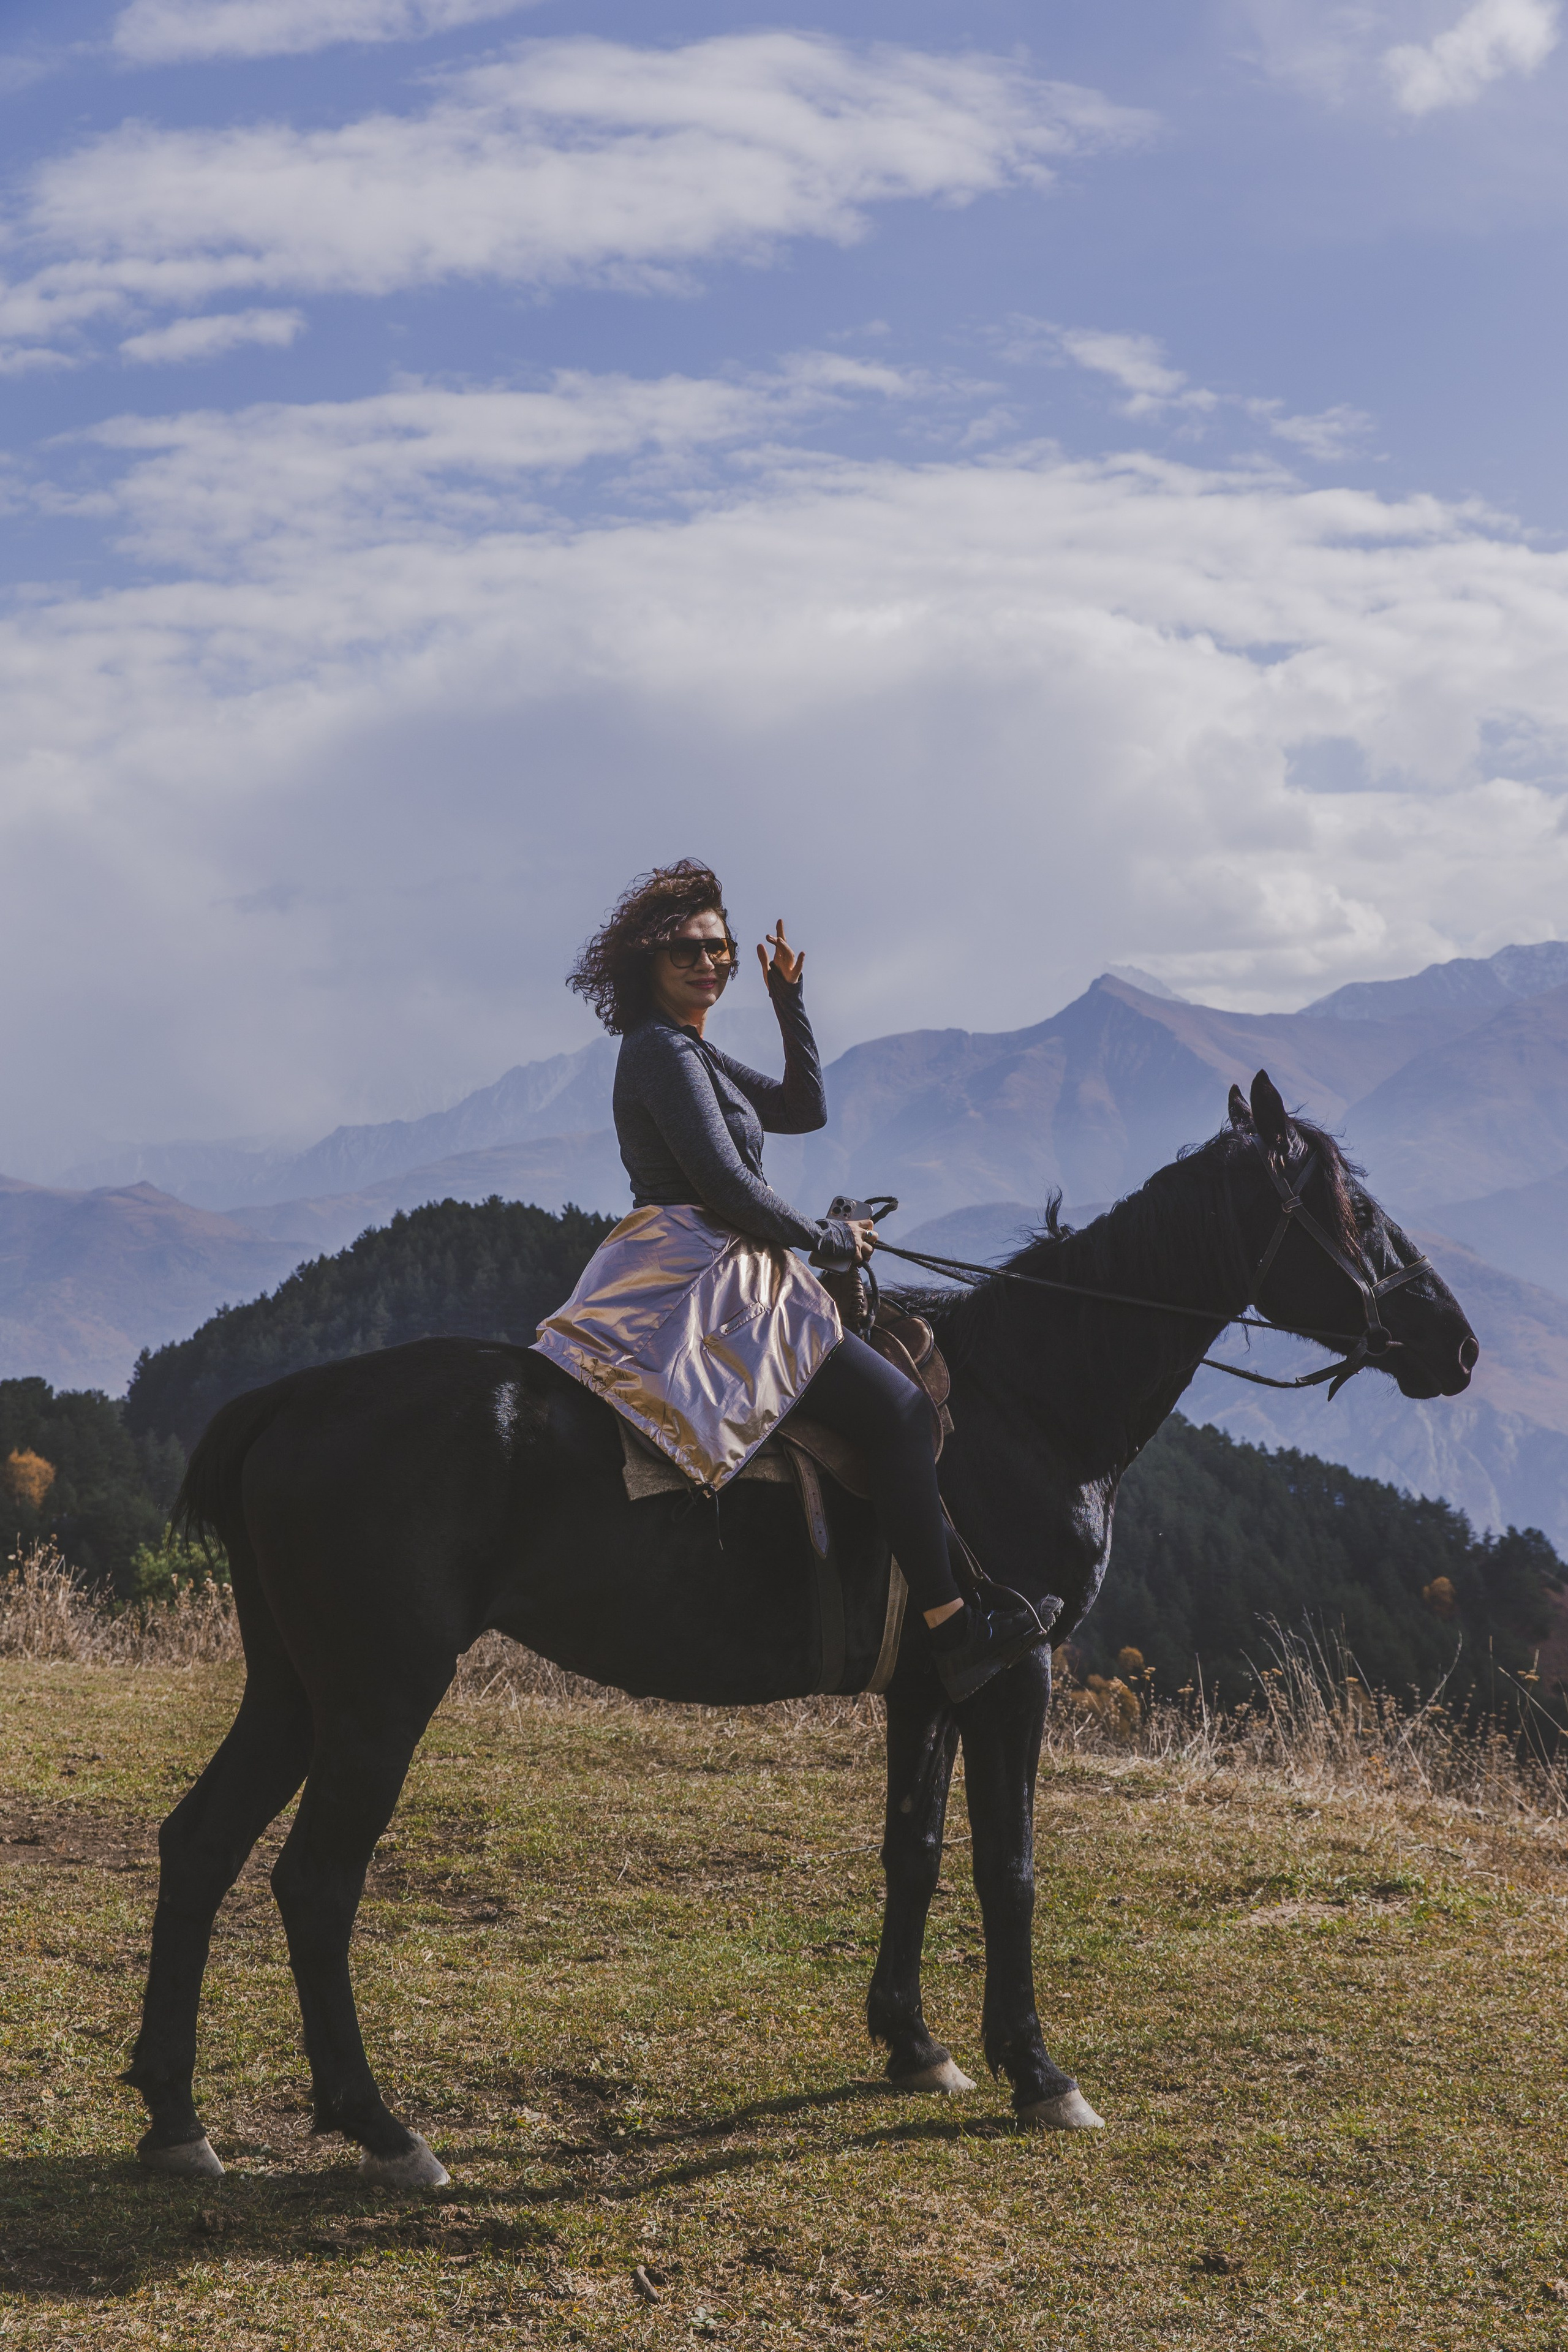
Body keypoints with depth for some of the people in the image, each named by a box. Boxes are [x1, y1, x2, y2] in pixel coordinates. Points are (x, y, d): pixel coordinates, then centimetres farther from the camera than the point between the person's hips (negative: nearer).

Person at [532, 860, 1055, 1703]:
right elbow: (723, 1184, -17)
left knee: (891, 1402, 21)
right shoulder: (663, 1049, -12)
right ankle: (951, 1629, -20)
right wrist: (828, 1239, -6)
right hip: (704, 1278, -11)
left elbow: (804, 1109, 23)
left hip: (713, 1276, 11)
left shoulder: (694, 1052, 20)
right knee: (896, 1404, -18)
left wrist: (790, 1003, 14)